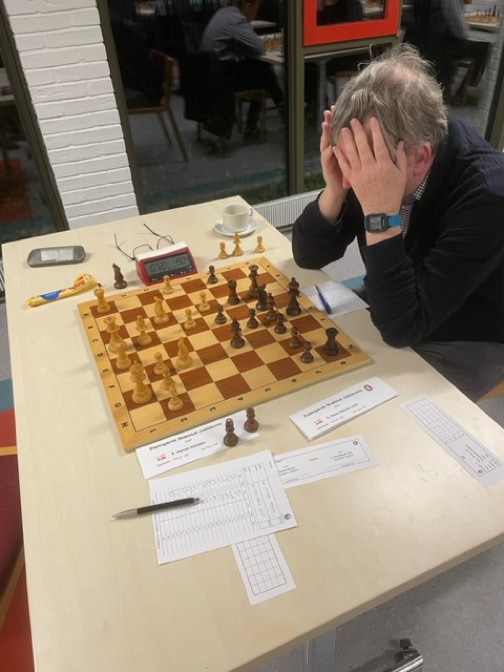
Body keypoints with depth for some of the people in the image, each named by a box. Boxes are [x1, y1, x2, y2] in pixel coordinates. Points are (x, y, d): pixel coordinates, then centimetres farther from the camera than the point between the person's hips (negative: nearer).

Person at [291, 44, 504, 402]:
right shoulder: (375, 160, -15)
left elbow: (402, 328, -33)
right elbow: (309, 256, -9)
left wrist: (381, 214, -39)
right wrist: (334, 191, -27)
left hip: (464, 345, -5)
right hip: (396, 314, 5)